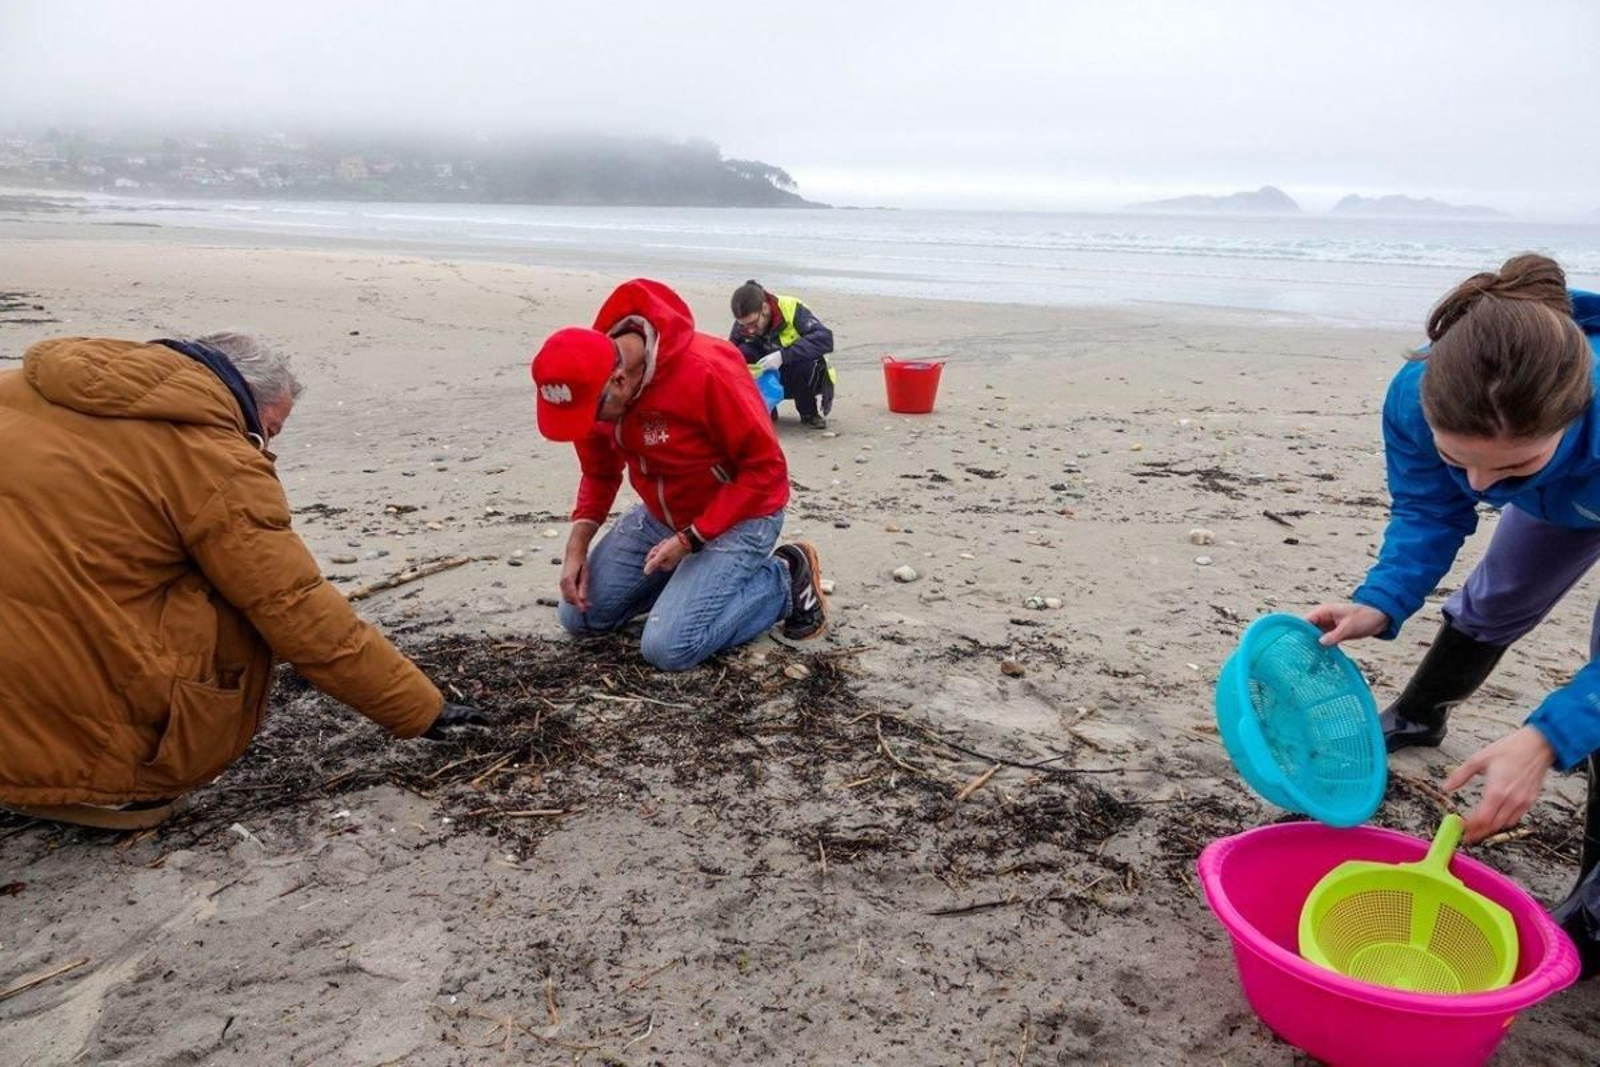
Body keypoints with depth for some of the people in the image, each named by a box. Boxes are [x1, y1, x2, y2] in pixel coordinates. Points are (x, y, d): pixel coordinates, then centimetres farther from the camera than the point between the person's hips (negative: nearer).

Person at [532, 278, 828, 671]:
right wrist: (578, 544, -9)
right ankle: (690, 579, 19)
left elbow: (766, 469, -25)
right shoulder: (592, 385, -12)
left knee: (668, 648, -20)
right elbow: (599, 471, 5)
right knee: (578, 616, 6)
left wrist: (690, 538, -26)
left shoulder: (706, 372, -33)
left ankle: (785, 579, 0)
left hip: (740, 515, -7)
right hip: (660, 514, 7)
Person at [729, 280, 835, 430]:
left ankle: (811, 413, -8)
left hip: (803, 379, -3)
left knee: (808, 363, -37)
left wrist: (783, 355, -45)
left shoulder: (791, 309, -25)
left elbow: (825, 338, -37)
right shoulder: (743, 324, -14)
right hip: (774, 381, 3)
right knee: (743, 354, -24)